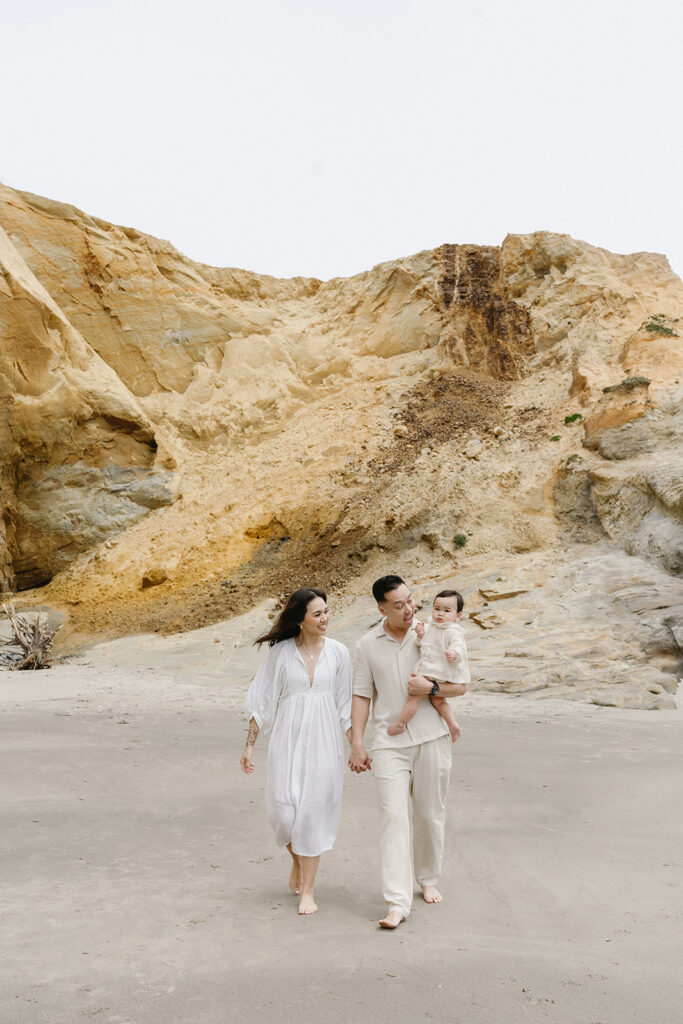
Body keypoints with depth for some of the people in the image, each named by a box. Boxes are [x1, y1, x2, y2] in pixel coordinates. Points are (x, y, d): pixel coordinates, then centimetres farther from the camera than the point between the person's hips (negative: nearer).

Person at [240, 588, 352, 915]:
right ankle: (297, 860, 33)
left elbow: (345, 705, 6)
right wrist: (249, 745, 3)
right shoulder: (280, 651, -3)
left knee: (314, 810, 2)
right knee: (283, 810, -1)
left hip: (323, 741, 0)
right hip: (287, 740, 0)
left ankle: (307, 889, 18)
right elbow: (262, 701, 3)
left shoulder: (338, 652, 0)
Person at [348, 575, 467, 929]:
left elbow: (461, 685, 3)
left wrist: (430, 687, -15)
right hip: (389, 743, -1)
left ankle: (428, 879, 34)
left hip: (432, 738, 1)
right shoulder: (367, 646, 1)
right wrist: (357, 744, 0)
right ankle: (397, 902, -4)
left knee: (430, 814, 11)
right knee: (393, 816, -8)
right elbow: (361, 697, 5)